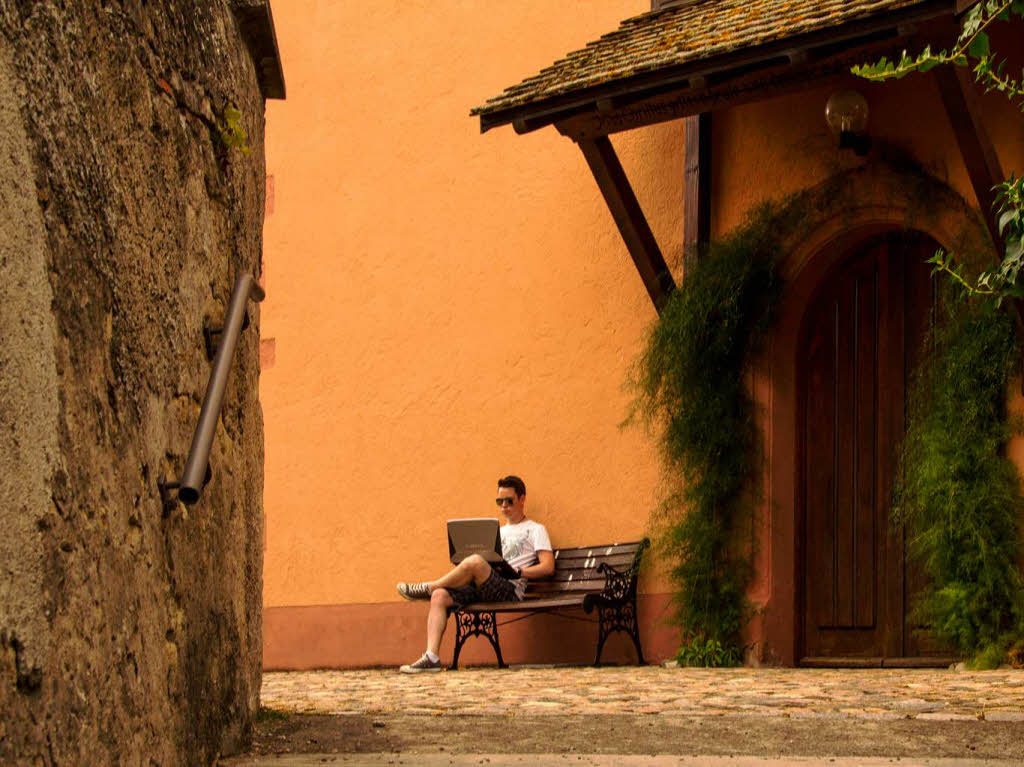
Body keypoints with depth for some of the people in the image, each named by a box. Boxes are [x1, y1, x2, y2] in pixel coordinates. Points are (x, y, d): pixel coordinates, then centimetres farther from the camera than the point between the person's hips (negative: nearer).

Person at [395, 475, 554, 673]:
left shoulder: (535, 530, 11)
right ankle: (431, 657, -27)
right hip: (483, 589, 7)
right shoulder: (498, 531, 32)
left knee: (475, 562, -36)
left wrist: (520, 572, -14)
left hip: (510, 590, -7)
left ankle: (426, 588, -16)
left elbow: (548, 566, -2)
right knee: (440, 596, -19)